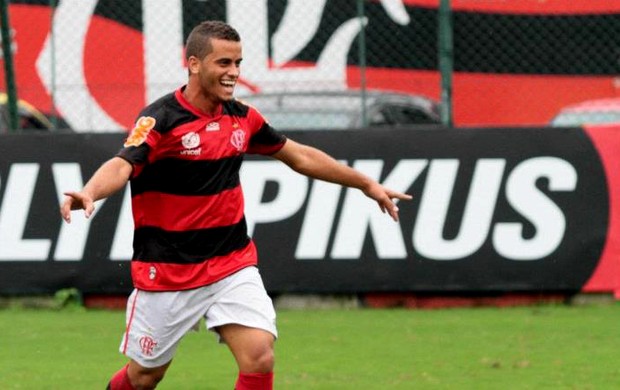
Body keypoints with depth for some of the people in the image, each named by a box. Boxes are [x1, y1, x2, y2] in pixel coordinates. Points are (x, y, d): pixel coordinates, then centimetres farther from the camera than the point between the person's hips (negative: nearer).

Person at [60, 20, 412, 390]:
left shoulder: (243, 118, 2)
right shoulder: (161, 120, -17)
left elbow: (300, 156, 18)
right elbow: (122, 166, -34)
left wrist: (367, 184, 23)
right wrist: (89, 193, -56)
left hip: (233, 266, 4)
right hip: (167, 272, -4)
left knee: (259, 357, -16)